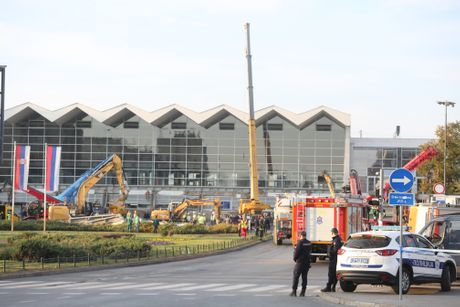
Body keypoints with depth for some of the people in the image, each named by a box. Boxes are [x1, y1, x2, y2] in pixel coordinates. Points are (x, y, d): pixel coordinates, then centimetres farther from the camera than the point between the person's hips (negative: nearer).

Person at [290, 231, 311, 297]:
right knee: (304, 277, 8)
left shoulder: (300, 242, -13)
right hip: (307, 262, 6)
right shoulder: (309, 243, 6)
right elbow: (310, 252, 12)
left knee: (296, 277, 0)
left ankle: (294, 291, -3)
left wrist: (295, 258, 2)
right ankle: (303, 292, 7)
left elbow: (297, 252, -14)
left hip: (300, 262, -6)